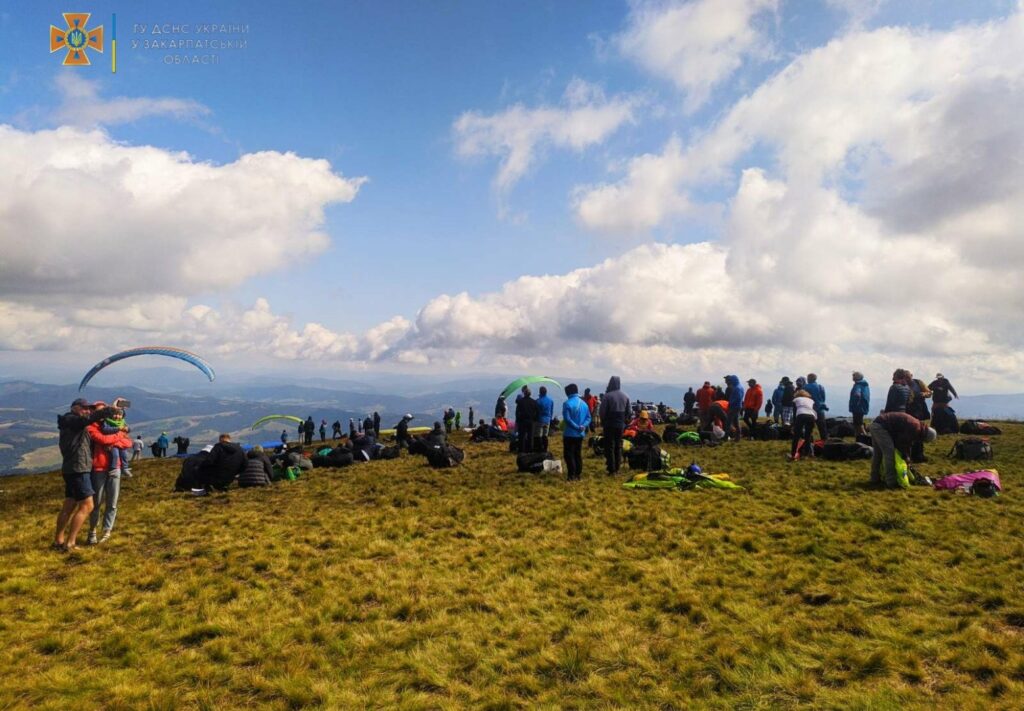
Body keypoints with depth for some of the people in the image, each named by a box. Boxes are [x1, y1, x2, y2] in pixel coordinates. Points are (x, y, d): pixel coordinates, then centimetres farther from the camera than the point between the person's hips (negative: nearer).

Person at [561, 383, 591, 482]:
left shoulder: (567, 403, -13)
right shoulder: (584, 403, 8)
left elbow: (567, 419, -19)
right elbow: (588, 418, 5)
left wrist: (577, 427, -15)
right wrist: (583, 426, -8)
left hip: (570, 433, -6)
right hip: (580, 434, 6)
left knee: (569, 454, 0)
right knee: (578, 454, 15)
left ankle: (571, 475, -3)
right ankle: (578, 474, 18)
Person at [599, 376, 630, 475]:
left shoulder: (607, 396, -14)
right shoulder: (625, 396, 2)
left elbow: (602, 411, -12)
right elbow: (628, 411, 7)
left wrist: (603, 423, 3)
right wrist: (623, 421, 15)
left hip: (609, 425, -5)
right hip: (620, 425, 5)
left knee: (609, 447, 1)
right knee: (618, 447, 14)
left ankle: (611, 469, -2)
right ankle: (617, 468, 19)